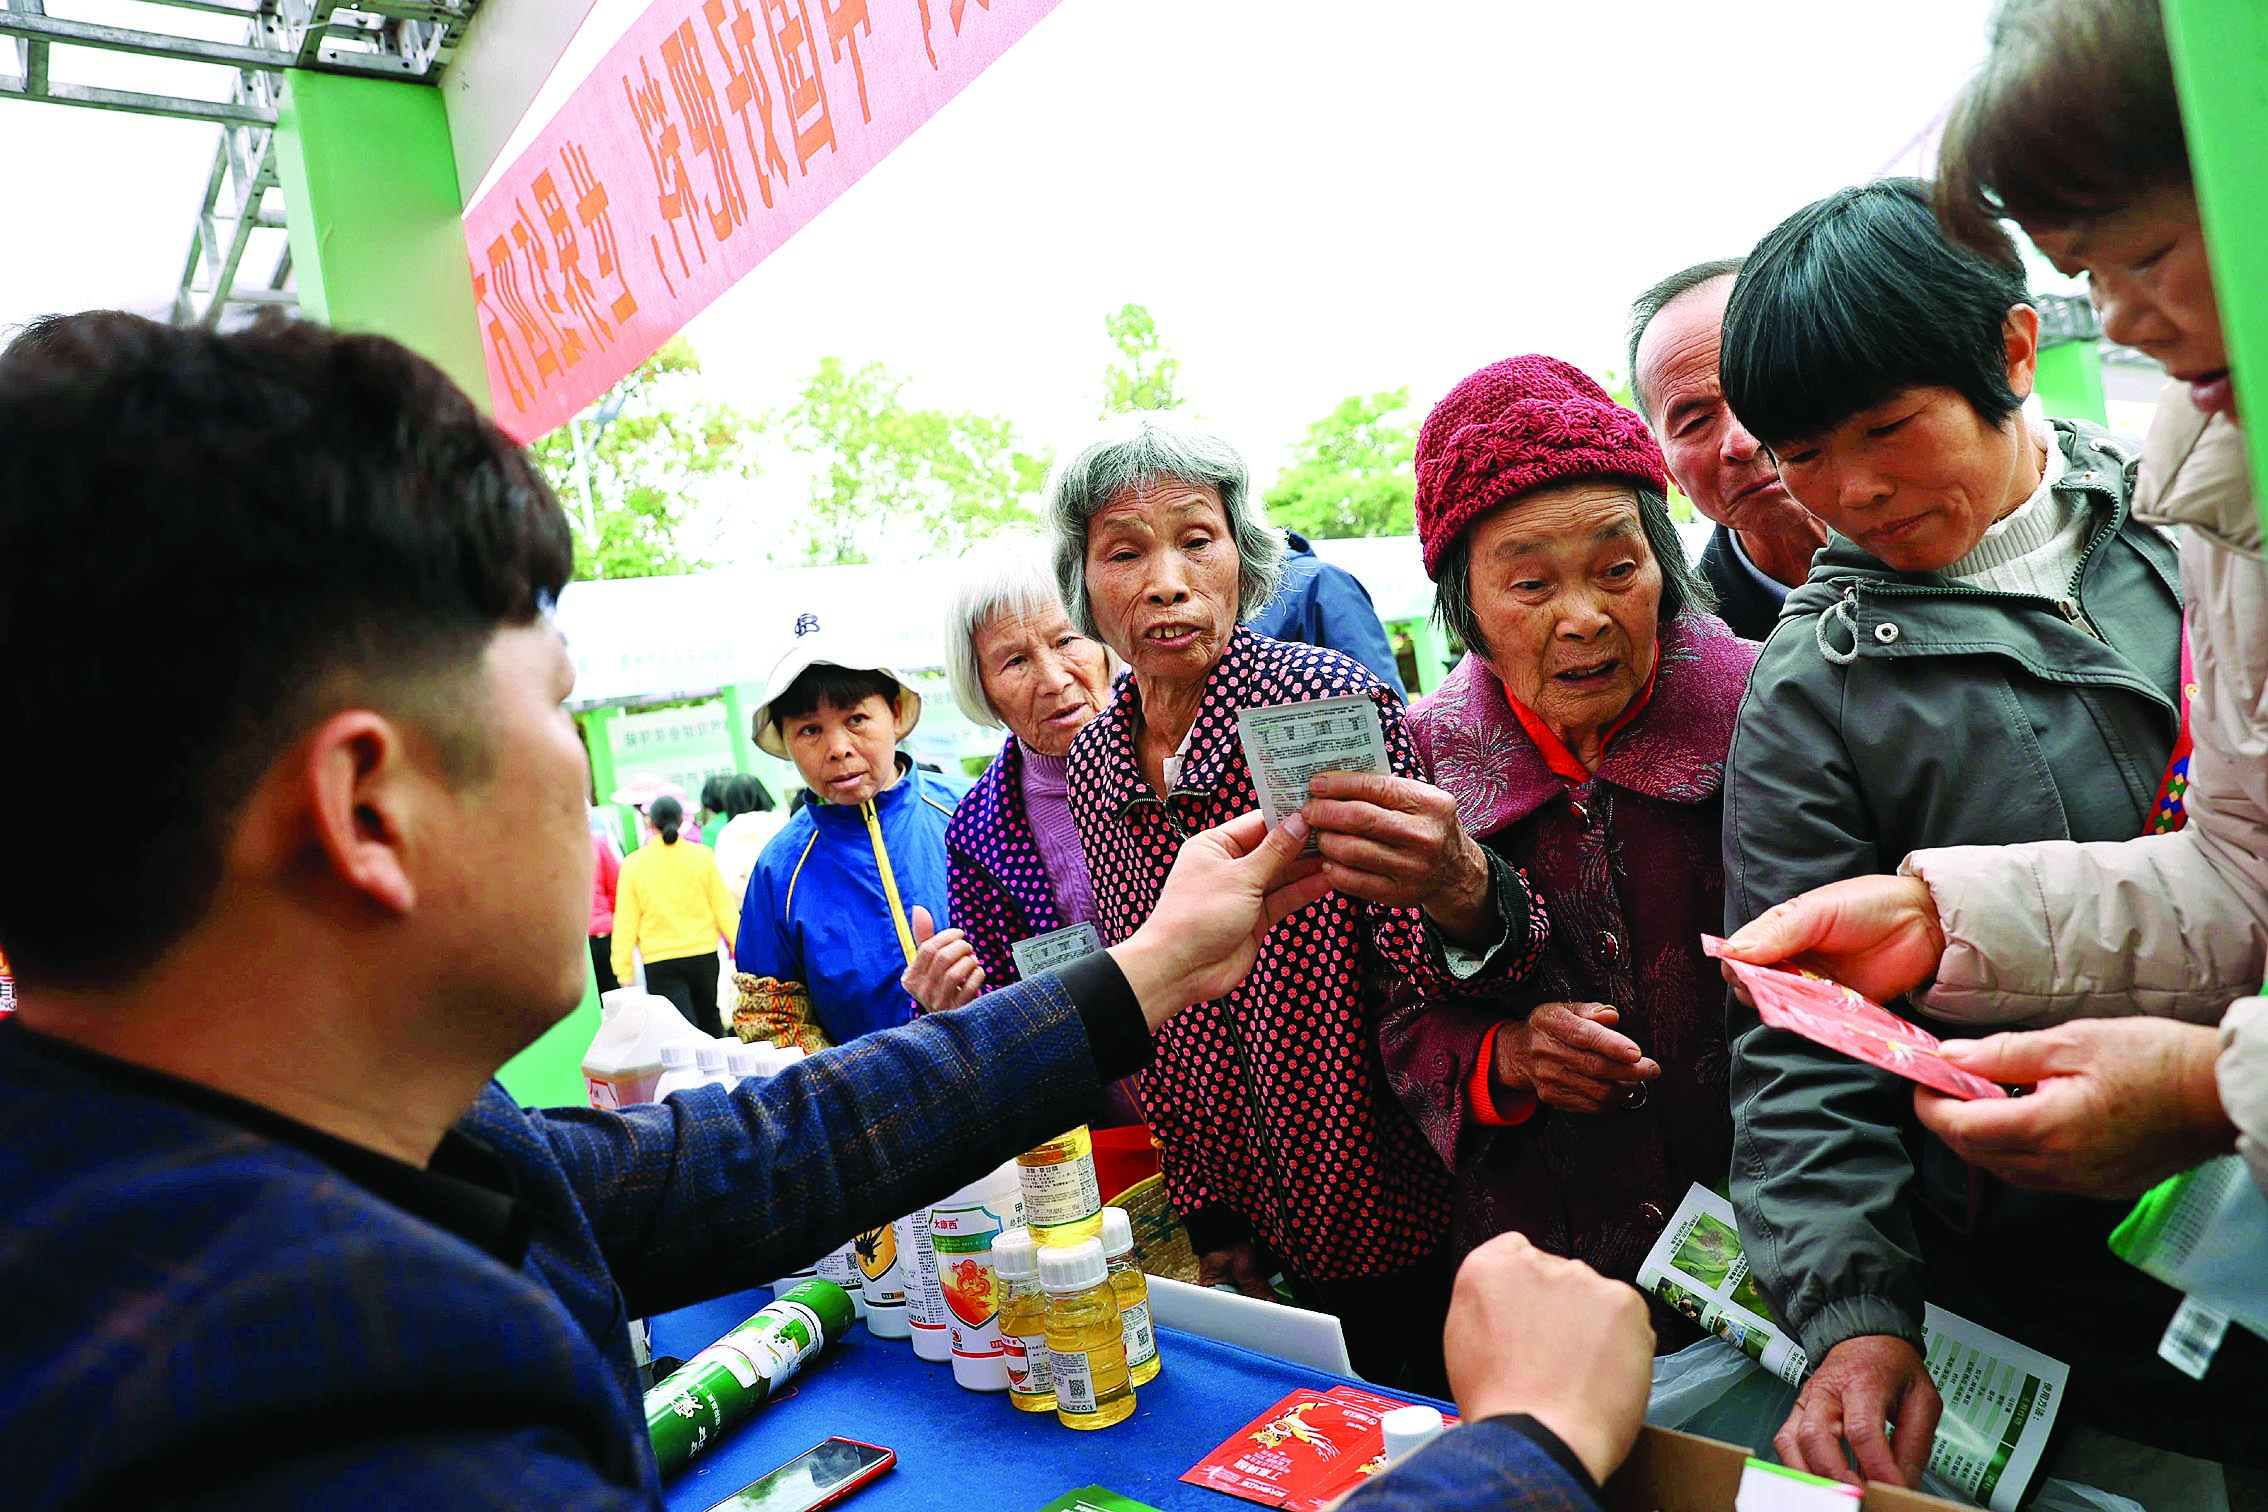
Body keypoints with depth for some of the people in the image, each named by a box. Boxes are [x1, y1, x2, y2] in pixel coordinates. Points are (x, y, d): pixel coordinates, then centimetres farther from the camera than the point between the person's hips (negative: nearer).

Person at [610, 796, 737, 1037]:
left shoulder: (633, 864, -4)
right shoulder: (702, 855, -2)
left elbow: (625, 922, -2)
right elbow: (724, 908, 1)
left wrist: (623, 970, 4)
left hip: (659, 961, -2)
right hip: (703, 954, 2)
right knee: (710, 1020, 19)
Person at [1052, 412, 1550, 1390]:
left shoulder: (1327, 702, -17)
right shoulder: (1096, 763, -2)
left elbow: (1422, 960, -24)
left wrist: (1458, 894, -47)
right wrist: (1207, 1214, 7)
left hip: (1404, 1211, -4)